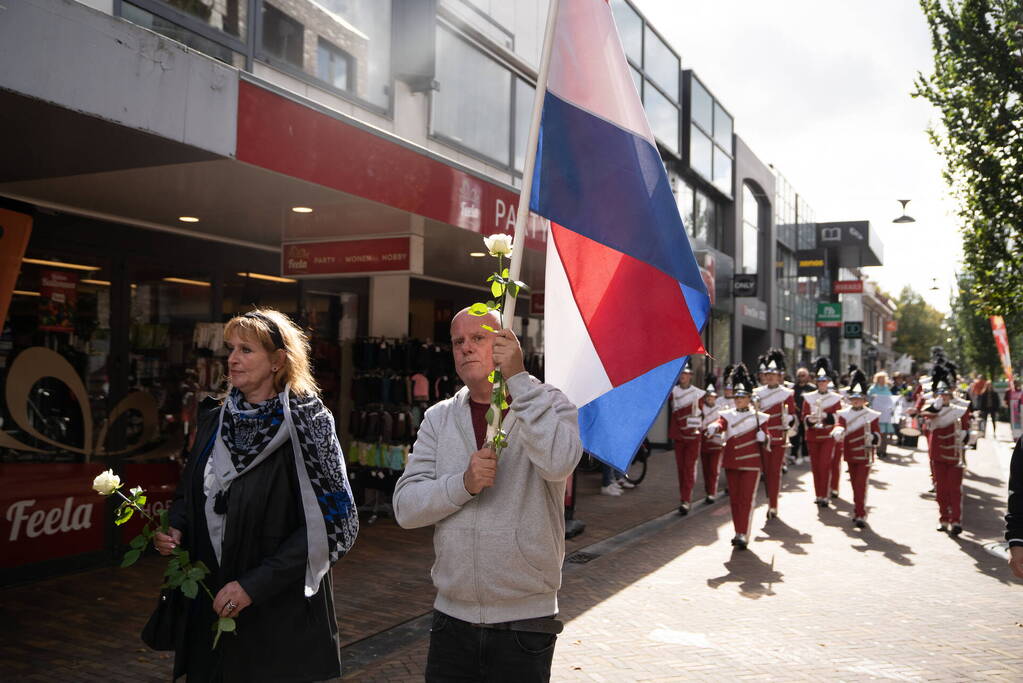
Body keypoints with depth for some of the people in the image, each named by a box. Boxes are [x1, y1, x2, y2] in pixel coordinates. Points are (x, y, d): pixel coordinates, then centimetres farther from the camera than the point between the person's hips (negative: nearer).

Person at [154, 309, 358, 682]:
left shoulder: (305, 423, -13)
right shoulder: (215, 422, 6)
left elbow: (326, 522, -17)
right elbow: (189, 493, 18)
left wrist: (254, 584, -21)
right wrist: (175, 529, -4)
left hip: (280, 614, -5)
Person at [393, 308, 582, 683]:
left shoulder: (548, 405, -4)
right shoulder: (439, 418, 6)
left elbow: (558, 462, -27)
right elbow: (405, 507, -3)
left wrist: (518, 378, -24)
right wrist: (464, 483, -19)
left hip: (524, 621, -3)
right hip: (451, 616, 3)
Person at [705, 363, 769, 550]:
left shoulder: (759, 417, 2)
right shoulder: (727, 415, 5)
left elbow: (766, 444, 6)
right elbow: (719, 424, -19)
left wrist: (764, 439, -17)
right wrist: (712, 428, -42)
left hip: (751, 464, -3)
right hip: (731, 463, 3)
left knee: (747, 499, -6)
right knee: (734, 499, 9)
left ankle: (743, 535, -4)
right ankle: (739, 533, 21)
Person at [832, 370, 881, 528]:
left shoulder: (872, 415, -3)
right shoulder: (844, 414, 3)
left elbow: (877, 437, -4)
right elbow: (838, 427, -12)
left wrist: (872, 438, -28)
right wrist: (837, 432, -37)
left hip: (865, 456, -3)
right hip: (850, 456, 3)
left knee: (861, 485, -7)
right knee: (855, 485, 13)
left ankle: (860, 515, -5)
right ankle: (858, 511, 27)